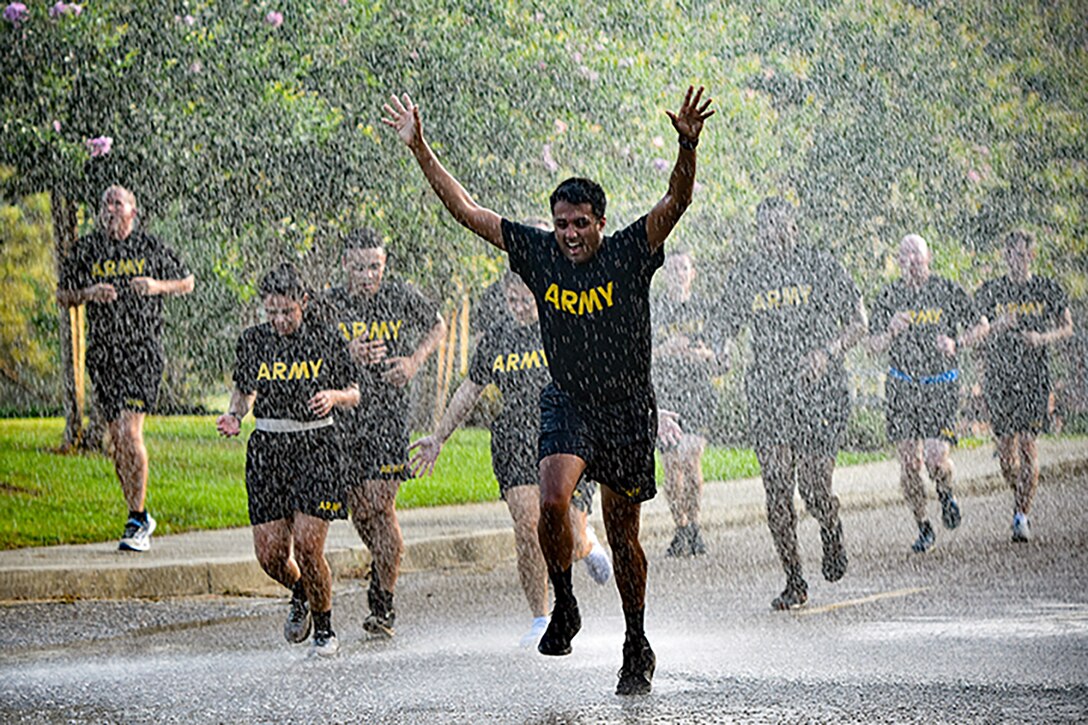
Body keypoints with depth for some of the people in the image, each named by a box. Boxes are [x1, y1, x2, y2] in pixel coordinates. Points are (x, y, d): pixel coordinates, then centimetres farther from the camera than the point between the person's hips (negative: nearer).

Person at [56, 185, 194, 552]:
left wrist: (159, 286, -6)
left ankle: (137, 521, -10)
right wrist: (88, 293, -8)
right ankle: (139, 515, 19)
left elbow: (188, 283, 14)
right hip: (103, 352, 3)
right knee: (117, 434, 6)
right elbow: (62, 295, 12)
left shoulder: (151, 247, 4)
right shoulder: (86, 250, 8)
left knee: (130, 430, -15)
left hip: (144, 349, -3)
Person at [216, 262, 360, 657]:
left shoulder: (326, 339, -1)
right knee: (270, 553, -3)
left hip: (317, 447, -3)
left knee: (308, 545, -13)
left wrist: (334, 395, -14)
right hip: (268, 448, 3)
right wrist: (234, 416, -3)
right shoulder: (253, 340, 4)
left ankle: (324, 627, 8)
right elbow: (244, 390, 18)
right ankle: (300, 594, 32)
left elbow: (354, 394, 8)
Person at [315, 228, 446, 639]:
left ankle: (384, 606, -2)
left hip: (390, 412, -2)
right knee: (359, 509, 8)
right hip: (344, 415, 2)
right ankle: (384, 563, 39)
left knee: (380, 505, -11)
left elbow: (437, 327, 16)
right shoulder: (330, 305, -1)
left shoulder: (401, 296, -1)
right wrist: (349, 355, -26)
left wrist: (414, 361, -1)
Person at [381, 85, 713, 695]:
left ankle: (637, 646, 23)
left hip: (628, 410, -1)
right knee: (552, 503, -24)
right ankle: (563, 605, 0)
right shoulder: (539, 254, -4)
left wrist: (687, 149, -42)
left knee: (623, 535, 6)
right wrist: (420, 150, -7)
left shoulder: (630, 254, -10)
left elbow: (676, 203, -24)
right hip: (567, 404, 1)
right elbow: (466, 210, -2)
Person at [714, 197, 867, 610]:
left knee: (813, 486, -9)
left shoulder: (821, 269, 1)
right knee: (777, 490, -5)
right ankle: (794, 582, 5)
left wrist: (828, 352, -13)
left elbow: (857, 321, 5)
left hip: (819, 390, -2)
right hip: (767, 394, 3)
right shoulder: (744, 276, 9)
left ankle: (832, 532, 27)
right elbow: (726, 327, 17)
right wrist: (727, 350, -6)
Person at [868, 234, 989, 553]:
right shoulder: (889, 297, 3)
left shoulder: (948, 291, -2)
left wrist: (956, 343, -11)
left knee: (936, 458, -16)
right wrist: (892, 332, -16)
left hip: (941, 386, -2)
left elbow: (981, 325, 8)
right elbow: (873, 344, 5)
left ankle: (946, 494, 19)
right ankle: (924, 529, 16)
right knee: (909, 463, 0)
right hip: (902, 386, 2)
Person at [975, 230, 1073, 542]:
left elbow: (1067, 327, 12)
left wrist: (1043, 338, -8)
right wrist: (997, 327, -15)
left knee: (1028, 443, -10)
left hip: (1034, 377, -1)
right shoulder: (990, 292, 5)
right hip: (999, 375, 1)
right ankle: (1021, 502, 26)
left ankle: (1022, 515, -7)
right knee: (1006, 444, 1)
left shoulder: (1047, 290, 5)